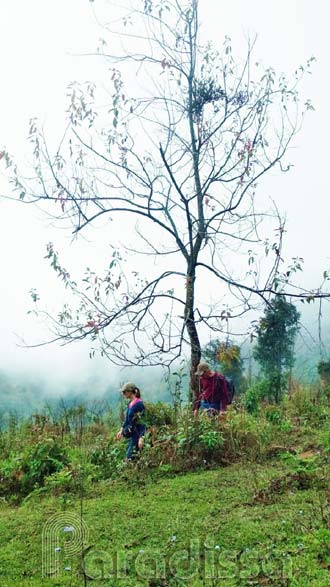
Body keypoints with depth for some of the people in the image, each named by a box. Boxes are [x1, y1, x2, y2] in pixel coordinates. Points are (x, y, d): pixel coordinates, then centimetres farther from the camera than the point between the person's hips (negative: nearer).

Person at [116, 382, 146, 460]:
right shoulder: (130, 403, 8)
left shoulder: (139, 404, -18)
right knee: (128, 455, 12)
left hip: (137, 435, -9)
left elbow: (142, 422, -20)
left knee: (130, 457, -8)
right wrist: (121, 430, 24)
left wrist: (141, 438, -23)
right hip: (131, 434, 9)